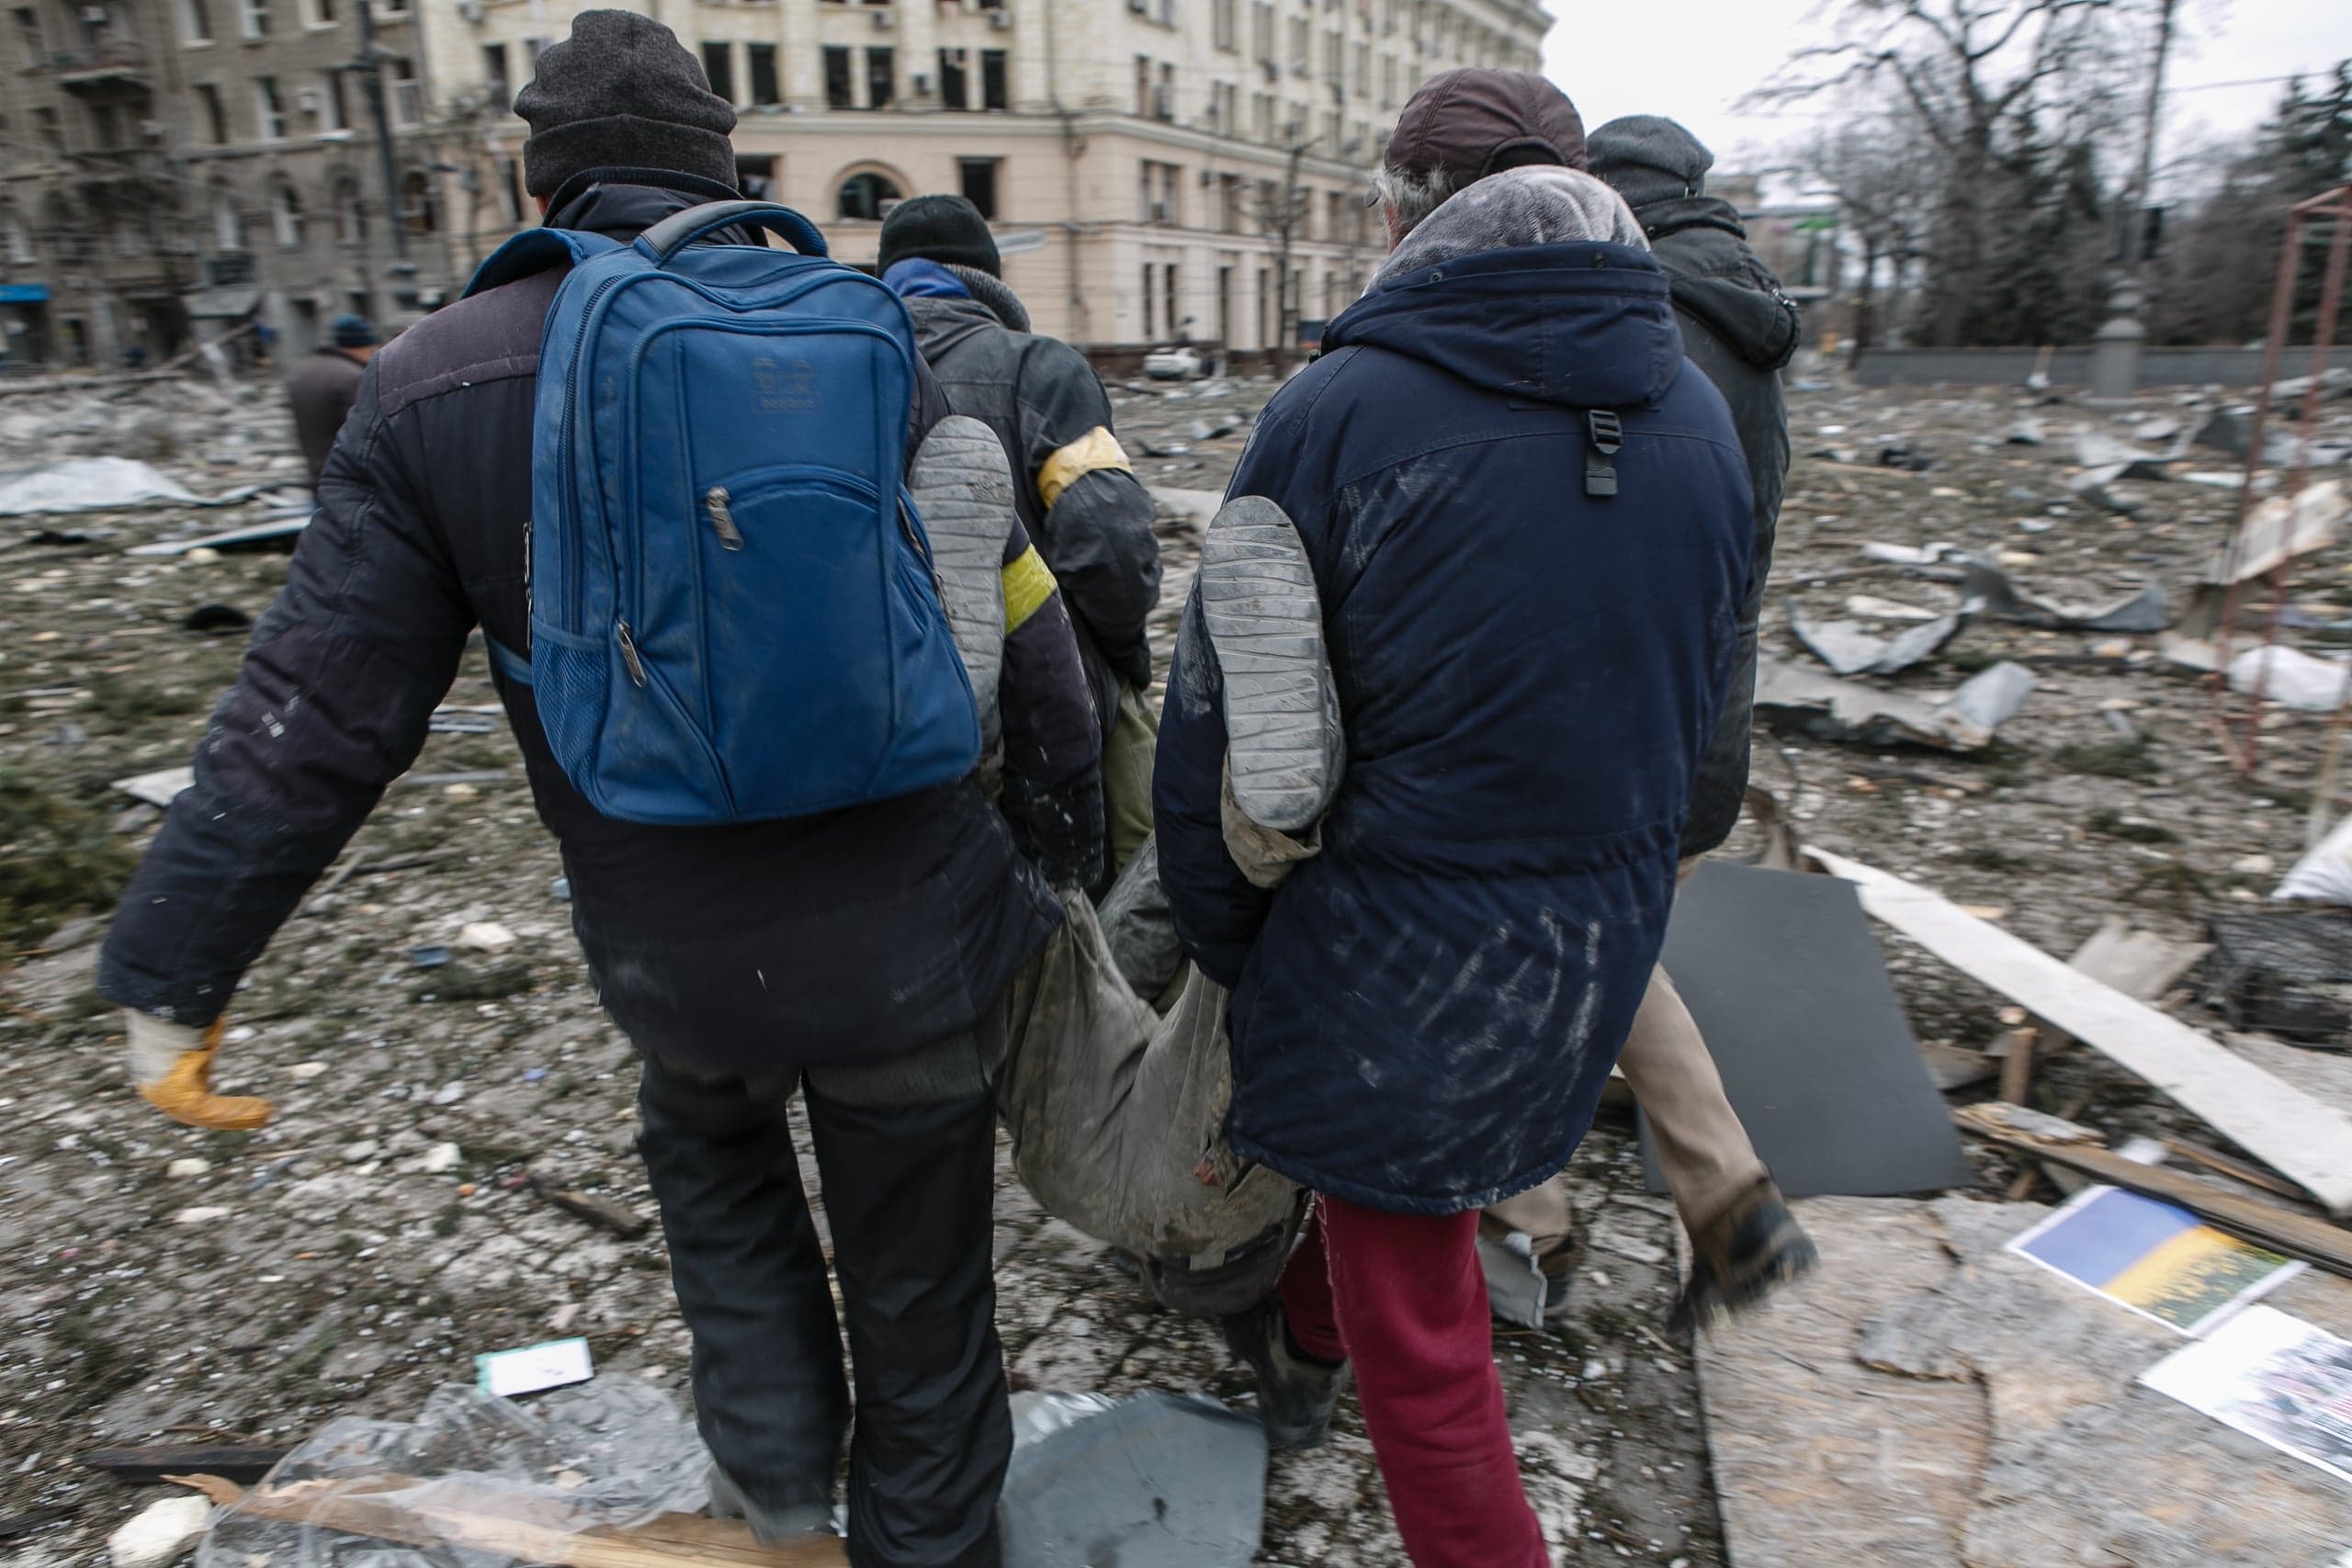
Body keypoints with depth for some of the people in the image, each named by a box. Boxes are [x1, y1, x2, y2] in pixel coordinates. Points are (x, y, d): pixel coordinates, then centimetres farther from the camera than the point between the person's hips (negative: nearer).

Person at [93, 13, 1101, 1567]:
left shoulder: (437, 389, -5)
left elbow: (315, 711, -6)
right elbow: (1025, 631, -4)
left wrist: (174, 970, 4)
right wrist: (1068, 842, 9)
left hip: (677, 957, 1)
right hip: (912, 945, 0)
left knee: (708, 1140, 36)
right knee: (920, 1294, 20)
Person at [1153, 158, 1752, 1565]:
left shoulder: (1337, 409, -14)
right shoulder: (1700, 418, 2)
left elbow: (1223, 708, -11)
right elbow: (1695, 705, 10)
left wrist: (1229, 944, 2)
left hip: (1395, 943, -6)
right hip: (1603, 944, 7)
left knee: (1416, 1322, 11)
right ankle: (1306, 1354, 56)